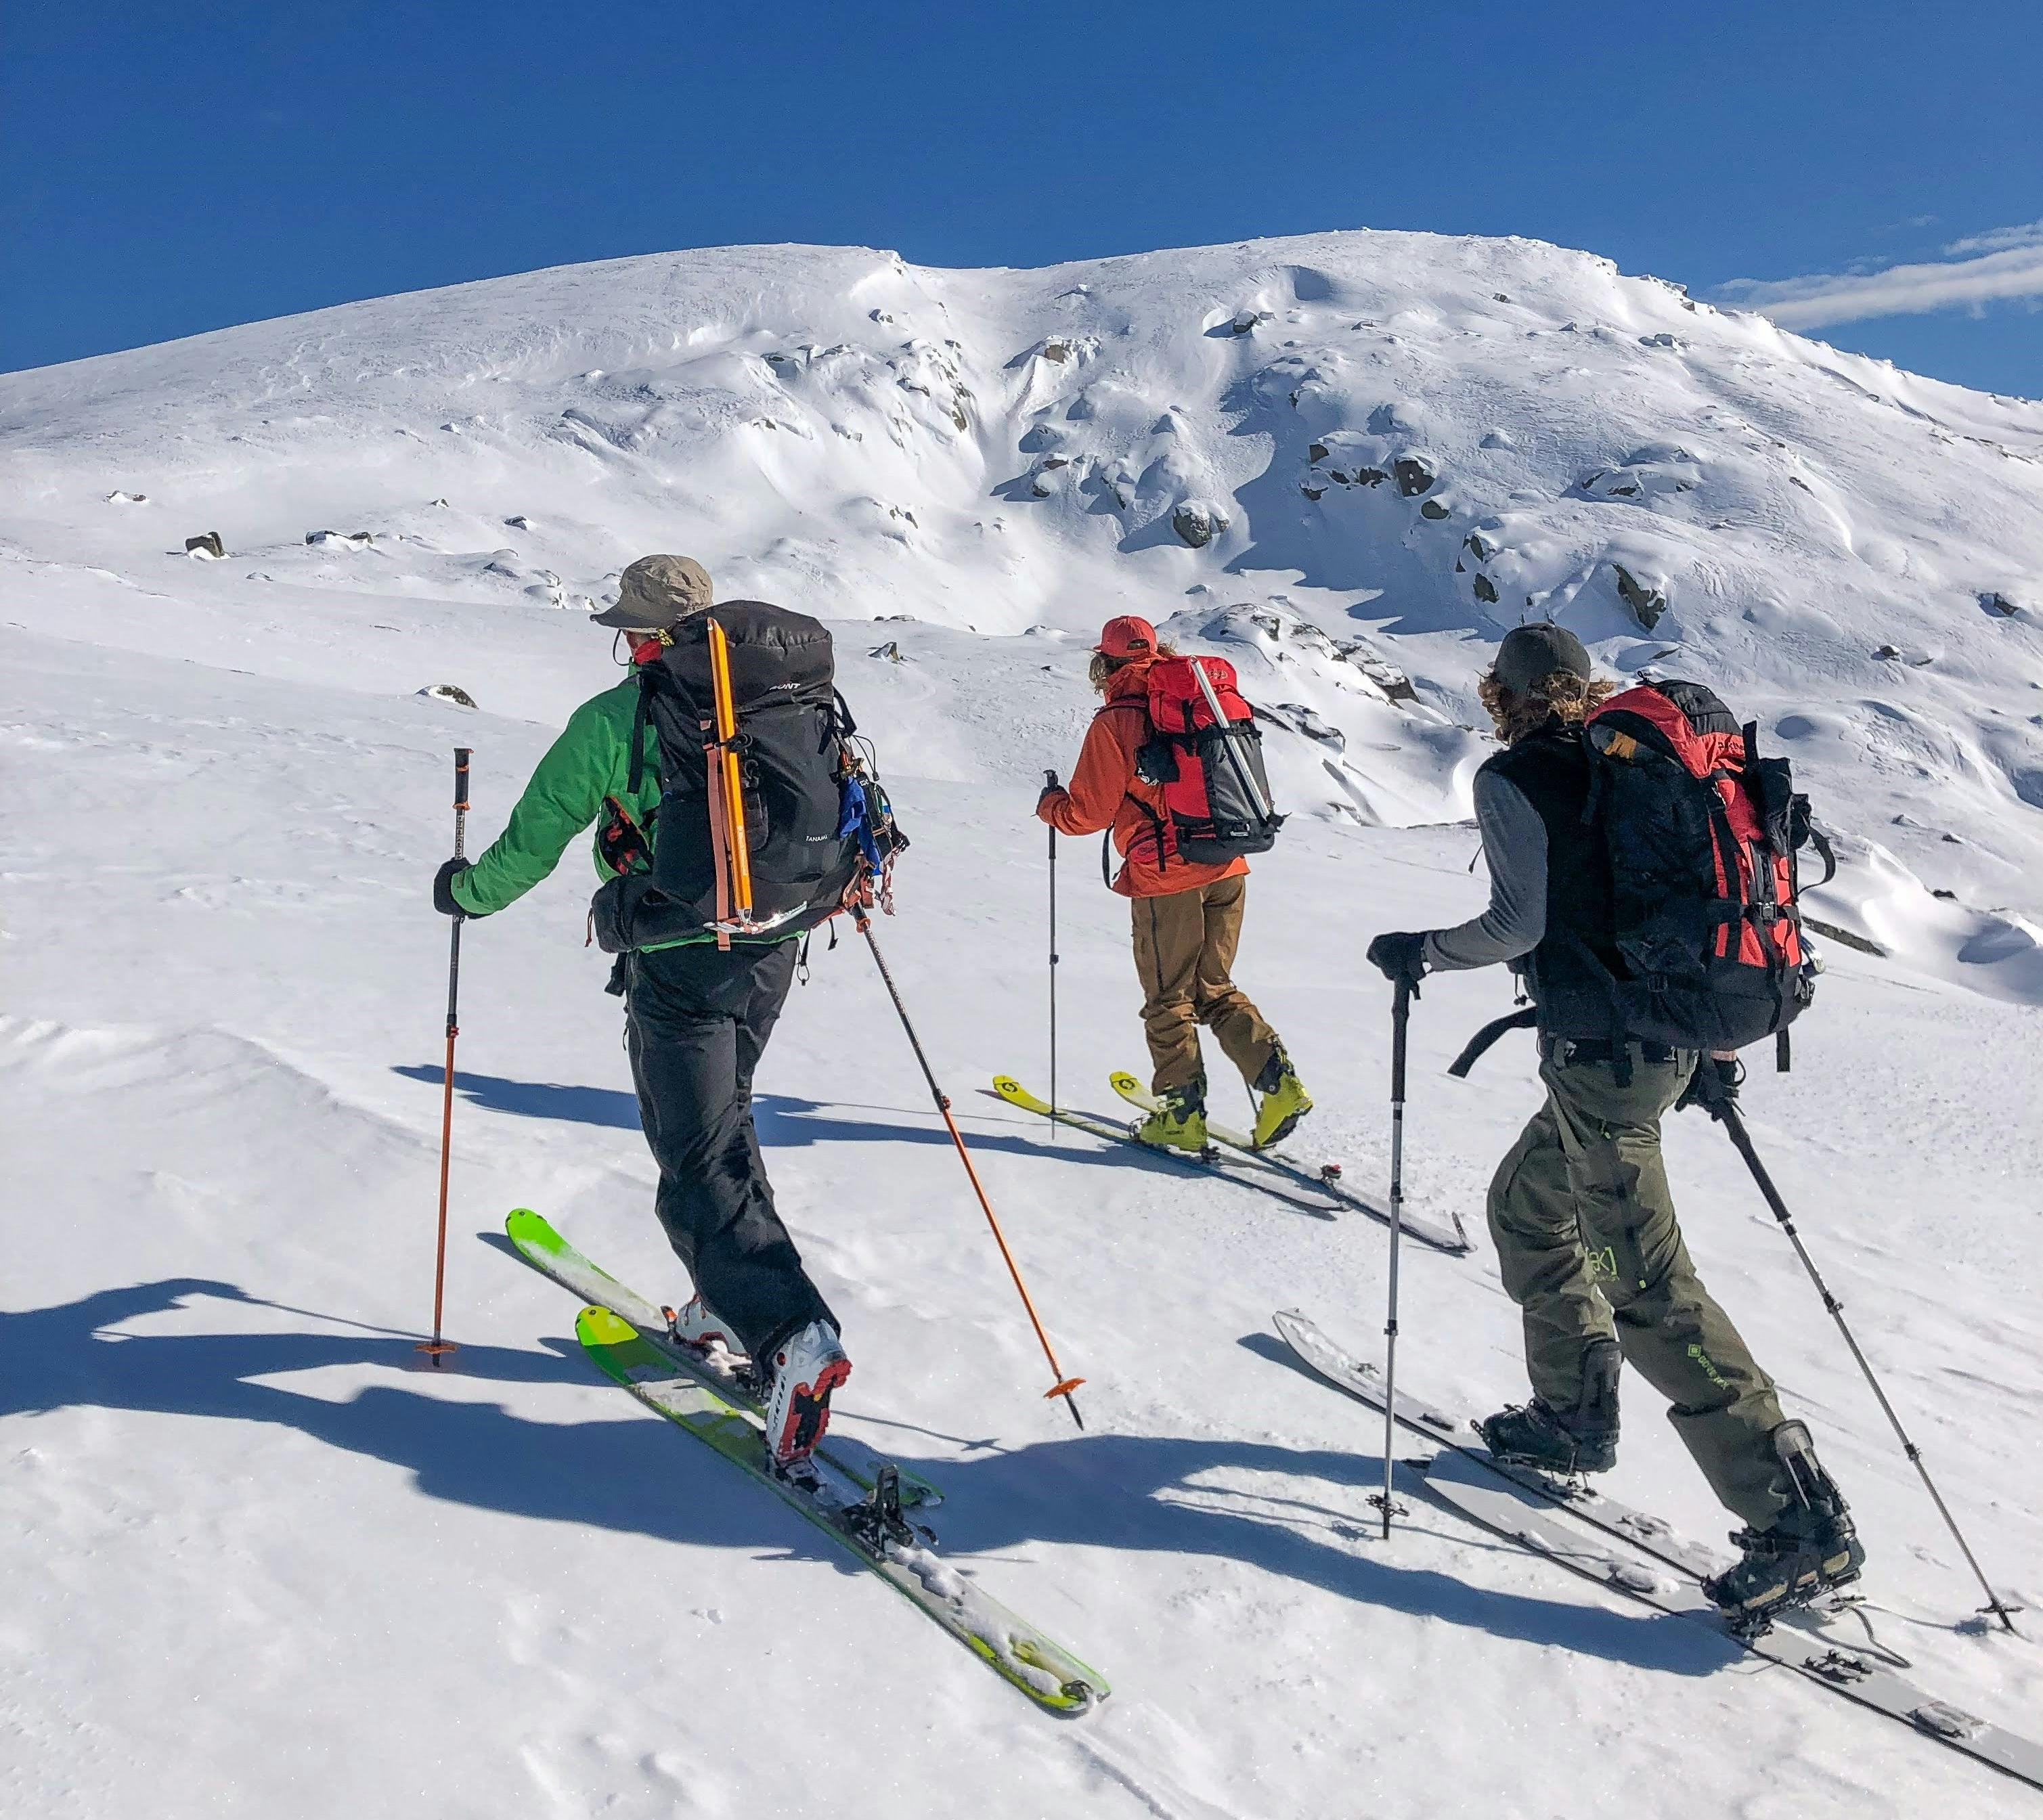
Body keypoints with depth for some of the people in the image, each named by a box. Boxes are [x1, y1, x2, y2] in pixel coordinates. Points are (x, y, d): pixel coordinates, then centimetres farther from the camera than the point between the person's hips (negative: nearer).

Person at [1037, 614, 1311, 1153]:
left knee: (1168, 999, 8)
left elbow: (1087, 813, -6)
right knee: (1216, 989, 17)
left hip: (1166, 875, -6)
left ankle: (1183, 1113, 12)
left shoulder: (1114, 722, -9)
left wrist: (1049, 804, 14)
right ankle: (1277, 1081, 4)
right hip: (1227, 868, 6)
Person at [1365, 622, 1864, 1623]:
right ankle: (1575, 1412, 33)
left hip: (1598, 1052, -9)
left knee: (1646, 1289, -4)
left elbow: (1519, 921, -17)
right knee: (1525, 1208, 23)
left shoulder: (1512, 780, -8)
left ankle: (1800, 1519, -2)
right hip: (1669, 1039, 9)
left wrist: (1422, 951, 0)